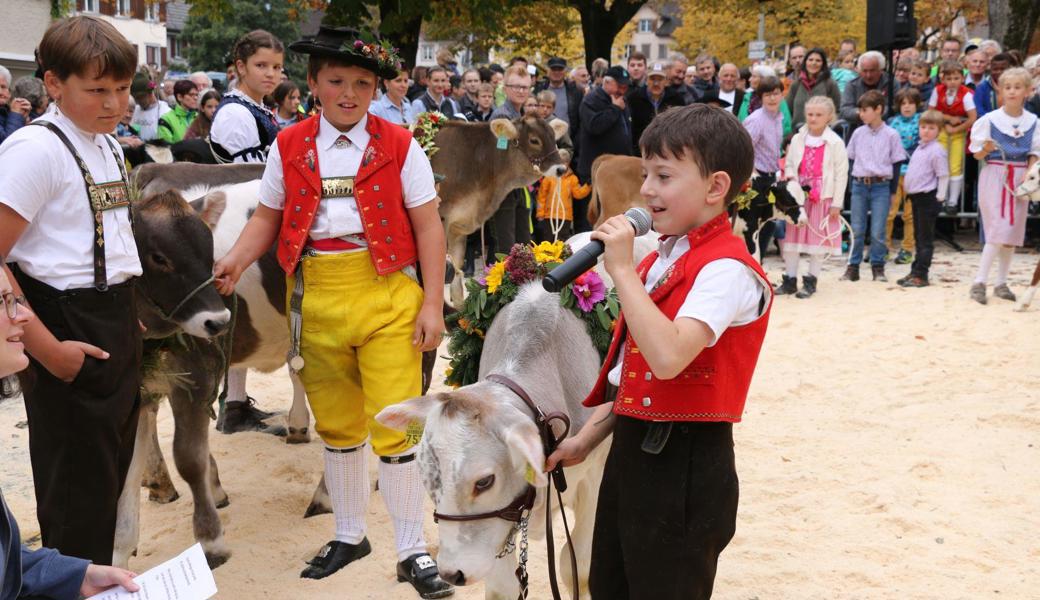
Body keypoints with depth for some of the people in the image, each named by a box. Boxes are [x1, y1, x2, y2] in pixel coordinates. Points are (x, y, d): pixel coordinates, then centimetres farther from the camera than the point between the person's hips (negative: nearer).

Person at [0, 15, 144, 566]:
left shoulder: (109, 148, 10)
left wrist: (125, 315, 13)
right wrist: (46, 348, -21)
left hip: (117, 323, 8)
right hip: (68, 331, -8)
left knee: (112, 473, 17)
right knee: (77, 486, 0)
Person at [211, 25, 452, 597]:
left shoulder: (398, 146, -1)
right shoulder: (289, 147, 6)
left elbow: (428, 227, -1)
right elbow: (267, 218, 11)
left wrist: (432, 304, -6)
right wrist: (237, 257, -9)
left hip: (386, 295, -3)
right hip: (317, 298, 3)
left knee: (394, 424, -5)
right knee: (336, 425, 15)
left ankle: (412, 550, 9)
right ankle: (349, 535, 34)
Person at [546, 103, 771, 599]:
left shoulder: (726, 270, -18)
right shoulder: (659, 260, 10)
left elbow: (667, 358, -34)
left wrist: (622, 269, -27)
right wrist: (588, 438, 12)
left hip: (685, 464, -9)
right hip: (632, 449, 9)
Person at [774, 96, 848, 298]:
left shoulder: (835, 143, -6)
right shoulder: (797, 140, 5)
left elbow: (841, 174, -6)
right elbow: (789, 165, 15)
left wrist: (836, 203, -8)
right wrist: (790, 178, -9)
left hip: (823, 198, -4)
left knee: (819, 239, 3)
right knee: (792, 236, 6)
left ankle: (811, 281, 12)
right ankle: (790, 280, 15)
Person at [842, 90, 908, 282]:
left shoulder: (891, 135, -1)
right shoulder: (858, 133, 8)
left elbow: (897, 163, 1)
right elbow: (850, 158, 14)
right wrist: (853, 182, 7)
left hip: (881, 186, -3)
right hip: (859, 185, 3)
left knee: (877, 232, -2)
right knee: (856, 230, 5)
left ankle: (878, 268, 10)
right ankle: (853, 267, 12)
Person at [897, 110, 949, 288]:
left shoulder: (937, 151, -11)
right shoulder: (919, 149, 15)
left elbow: (943, 176, -12)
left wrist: (939, 197, -14)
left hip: (928, 198, -9)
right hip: (916, 196, 9)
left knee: (926, 239, -4)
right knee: (918, 237, 15)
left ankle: (921, 275, -1)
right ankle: (915, 272, 22)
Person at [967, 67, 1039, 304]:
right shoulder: (989, 120, -4)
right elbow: (977, 154, -1)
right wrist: (986, 148, -23)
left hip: (1020, 177, 4)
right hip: (995, 175, -4)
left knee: (1013, 233, 7)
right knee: (998, 230, -12)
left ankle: (1001, 283, 16)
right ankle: (980, 282, -7)